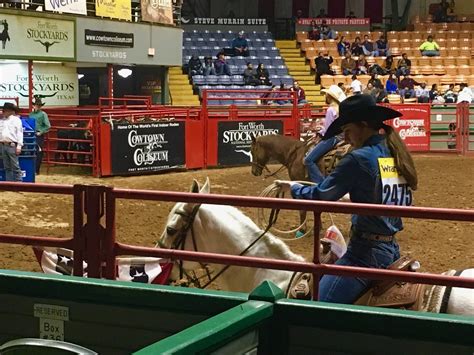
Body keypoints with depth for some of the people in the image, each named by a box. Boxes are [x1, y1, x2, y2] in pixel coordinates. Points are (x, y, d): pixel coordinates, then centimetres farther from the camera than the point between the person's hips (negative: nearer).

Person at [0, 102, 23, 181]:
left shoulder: (16, 120, 0)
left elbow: (19, 133, -5)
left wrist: (19, 146, -12)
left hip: (12, 145, -5)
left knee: (15, 166, -6)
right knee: (7, 167, 8)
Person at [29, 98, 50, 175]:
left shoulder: (43, 114, -4)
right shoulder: (31, 114, 12)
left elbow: (48, 126, -8)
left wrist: (41, 132, -12)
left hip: (39, 136, -5)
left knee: (39, 153, -1)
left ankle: (36, 170, 4)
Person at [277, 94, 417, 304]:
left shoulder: (358, 159, -14)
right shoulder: (397, 155, 9)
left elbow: (319, 196, -11)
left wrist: (292, 187, 8)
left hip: (366, 251, -9)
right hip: (392, 249, 9)